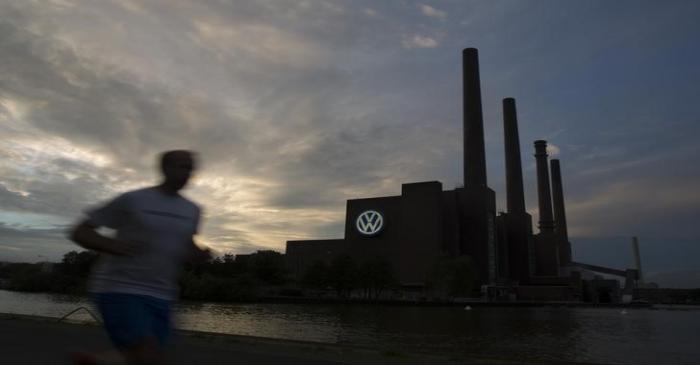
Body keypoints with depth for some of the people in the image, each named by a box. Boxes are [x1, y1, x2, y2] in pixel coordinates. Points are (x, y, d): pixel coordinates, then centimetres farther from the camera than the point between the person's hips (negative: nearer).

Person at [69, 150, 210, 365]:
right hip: (119, 290, -6)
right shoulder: (132, 200, -7)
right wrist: (113, 245, -22)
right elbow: (79, 233, -2)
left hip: (158, 298, 6)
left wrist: (199, 254, 0)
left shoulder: (191, 211, 7)